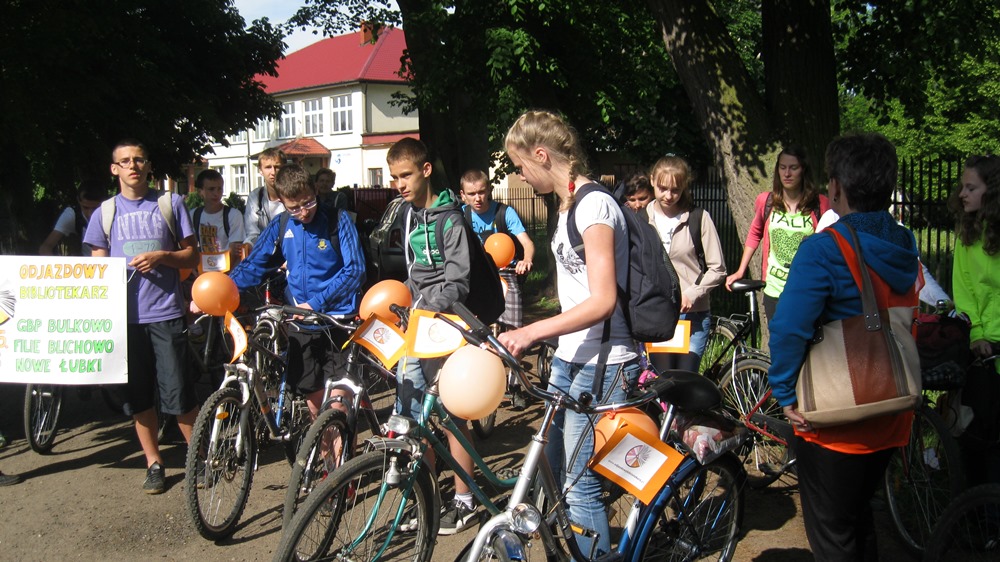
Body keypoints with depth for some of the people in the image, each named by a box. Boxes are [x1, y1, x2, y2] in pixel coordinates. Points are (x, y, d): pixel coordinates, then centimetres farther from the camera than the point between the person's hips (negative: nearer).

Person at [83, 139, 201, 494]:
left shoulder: (170, 203, 6)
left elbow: (192, 256, 7)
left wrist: (162, 256, -13)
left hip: (165, 314, -2)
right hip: (124, 315, 2)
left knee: (178, 393, -6)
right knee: (138, 395, 7)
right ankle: (154, 463, 19)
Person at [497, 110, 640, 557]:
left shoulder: (595, 205, -17)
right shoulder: (568, 206, 12)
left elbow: (602, 301, -24)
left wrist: (531, 332, -29)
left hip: (601, 364, -10)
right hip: (570, 357, 10)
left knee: (580, 484, -6)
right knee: (551, 470, 17)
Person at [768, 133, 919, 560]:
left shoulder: (823, 250, -20)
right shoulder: (905, 250, 3)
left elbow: (788, 329, -26)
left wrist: (785, 395, -13)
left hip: (835, 424, -7)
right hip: (891, 419, 7)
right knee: (859, 521, 26)